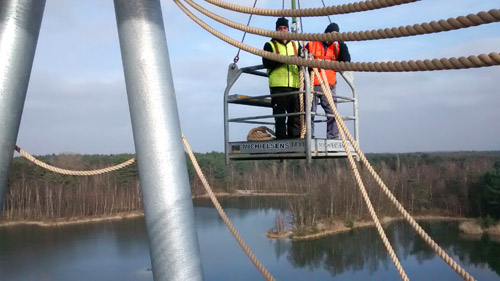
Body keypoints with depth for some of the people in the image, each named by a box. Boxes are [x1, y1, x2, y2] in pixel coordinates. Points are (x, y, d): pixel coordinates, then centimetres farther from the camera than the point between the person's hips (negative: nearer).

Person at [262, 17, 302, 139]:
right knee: (280, 114, -5)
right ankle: (281, 138, -3)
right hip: (278, 85, -3)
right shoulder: (270, 45, 10)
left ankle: (295, 138, 6)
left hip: (295, 85, 3)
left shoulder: (296, 45, 22)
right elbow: (266, 63, -7)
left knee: (296, 115, 1)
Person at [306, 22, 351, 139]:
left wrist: (342, 44, -5)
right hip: (312, 86, -2)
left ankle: (333, 136, -1)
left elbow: (346, 61, 0)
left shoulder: (337, 47, 16)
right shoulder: (311, 45, 9)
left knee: (332, 112, -5)